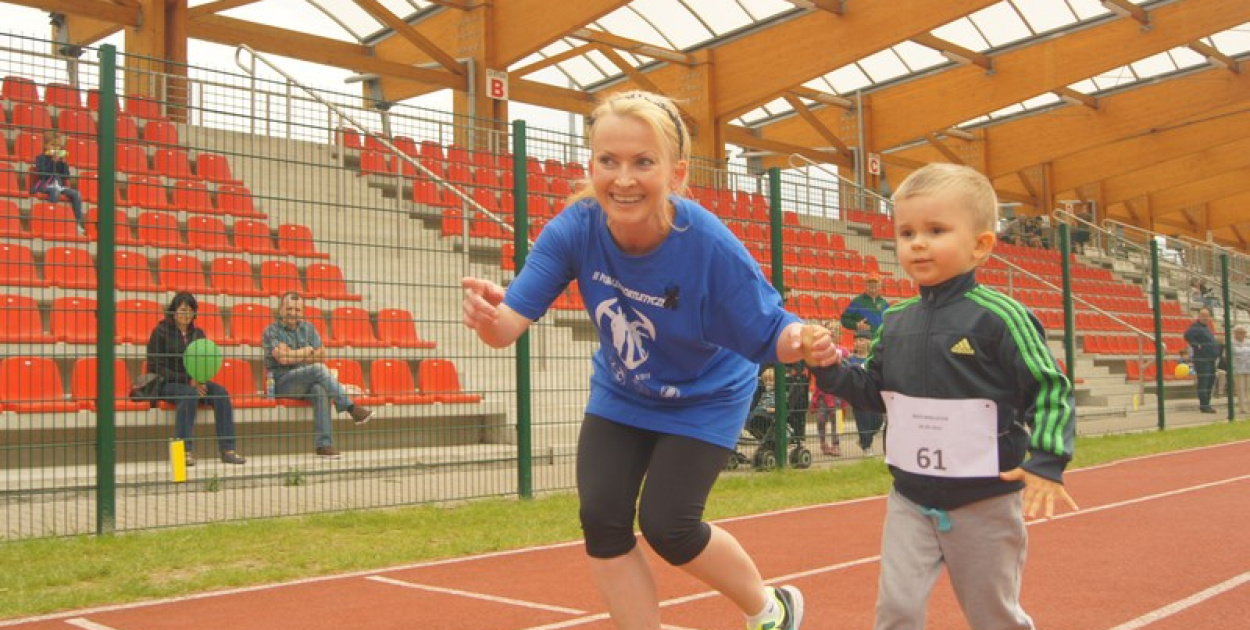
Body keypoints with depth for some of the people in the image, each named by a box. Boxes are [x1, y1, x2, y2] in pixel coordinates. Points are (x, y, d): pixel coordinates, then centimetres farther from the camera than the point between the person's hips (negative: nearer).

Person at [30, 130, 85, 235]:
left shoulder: (60, 159, 16)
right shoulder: (41, 158, 2)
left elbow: (66, 176, 8)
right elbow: (42, 173, -15)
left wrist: (63, 163, -2)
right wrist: (53, 162, -14)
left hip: (59, 186, 5)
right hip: (44, 186, -5)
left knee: (76, 194, -16)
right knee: (55, 190, -38)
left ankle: (78, 224, -18)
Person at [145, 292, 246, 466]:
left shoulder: (198, 333, 14)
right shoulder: (161, 332, -1)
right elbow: (155, 367, -7)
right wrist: (188, 380, -16)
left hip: (193, 382, 5)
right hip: (166, 384, -5)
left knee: (221, 393, -24)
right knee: (189, 394, -37)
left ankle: (227, 449, -28)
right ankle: (184, 450, -37)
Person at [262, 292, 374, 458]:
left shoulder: (308, 329, 16)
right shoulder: (271, 331, 1)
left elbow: (321, 356, 6)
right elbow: (283, 358, -15)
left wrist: (294, 356, -5)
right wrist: (308, 351, -3)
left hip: (308, 383, 4)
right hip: (282, 383, -4)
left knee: (321, 390, -34)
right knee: (319, 369, -31)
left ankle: (324, 445, -39)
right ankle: (352, 409, -29)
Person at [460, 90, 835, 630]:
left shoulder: (709, 245, -34)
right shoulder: (574, 230, -26)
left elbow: (768, 335, -25)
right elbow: (509, 323, -31)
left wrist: (801, 342, -48)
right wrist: (489, 316, -54)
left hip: (705, 398, -3)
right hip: (620, 392, 4)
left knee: (665, 526, -8)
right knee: (601, 521, -5)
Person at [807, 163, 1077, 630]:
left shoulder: (998, 317, -16)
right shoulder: (896, 322, 1)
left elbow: (1051, 389, -13)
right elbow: (873, 391, 11)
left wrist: (1046, 461, -23)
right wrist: (831, 369, -6)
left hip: (985, 501, -4)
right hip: (910, 498, 4)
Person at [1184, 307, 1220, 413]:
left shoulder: (1207, 327, 18)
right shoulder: (1196, 327, -13)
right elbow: (1187, 335, -33)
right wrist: (1196, 345, -25)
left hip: (1210, 359, 10)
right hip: (1201, 359, -10)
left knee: (1210, 381, 13)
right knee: (1203, 381, -10)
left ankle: (1206, 404, 21)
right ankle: (1204, 405, -9)